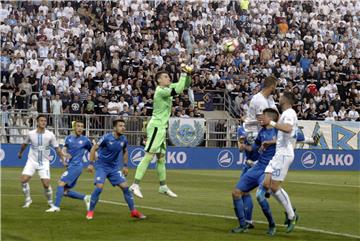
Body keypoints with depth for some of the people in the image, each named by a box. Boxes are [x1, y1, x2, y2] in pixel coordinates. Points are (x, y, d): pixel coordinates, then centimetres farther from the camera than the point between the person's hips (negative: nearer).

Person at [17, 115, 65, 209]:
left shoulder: (50, 135, -10)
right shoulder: (31, 134, -6)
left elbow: (57, 148, -2)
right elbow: (25, 144, 15)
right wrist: (20, 153, 30)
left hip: (44, 163, -1)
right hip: (32, 161, 1)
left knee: (46, 184, -9)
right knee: (24, 180, -15)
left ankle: (50, 201, 16)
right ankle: (28, 200, 5)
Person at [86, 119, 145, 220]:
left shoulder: (123, 140, -3)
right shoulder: (107, 138, -19)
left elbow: (125, 152, 17)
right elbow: (93, 149, -12)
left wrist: (125, 166, 13)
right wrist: (91, 164, -16)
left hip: (114, 168, 5)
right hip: (101, 166, -5)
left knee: (125, 187, -2)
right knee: (99, 187, -20)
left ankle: (133, 211, 8)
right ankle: (90, 211, -4)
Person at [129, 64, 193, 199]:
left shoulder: (167, 88, 11)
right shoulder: (161, 91, -15)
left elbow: (185, 85, 19)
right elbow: (178, 90, -28)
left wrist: (188, 74, 0)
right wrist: (183, 74, -21)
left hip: (161, 128, 9)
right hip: (156, 127, -9)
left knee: (161, 158, 14)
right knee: (149, 156, -14)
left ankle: (163, 187, 21)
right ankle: (135, 185, -17)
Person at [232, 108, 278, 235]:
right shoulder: (262, 131, 13)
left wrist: (272, 141, -24)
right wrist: (245, 146, 5)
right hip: (257, 167, 8)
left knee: (259, 195, -28)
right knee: (236, 192, 4)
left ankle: (272, 225, -7)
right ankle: (243, 225, 15)